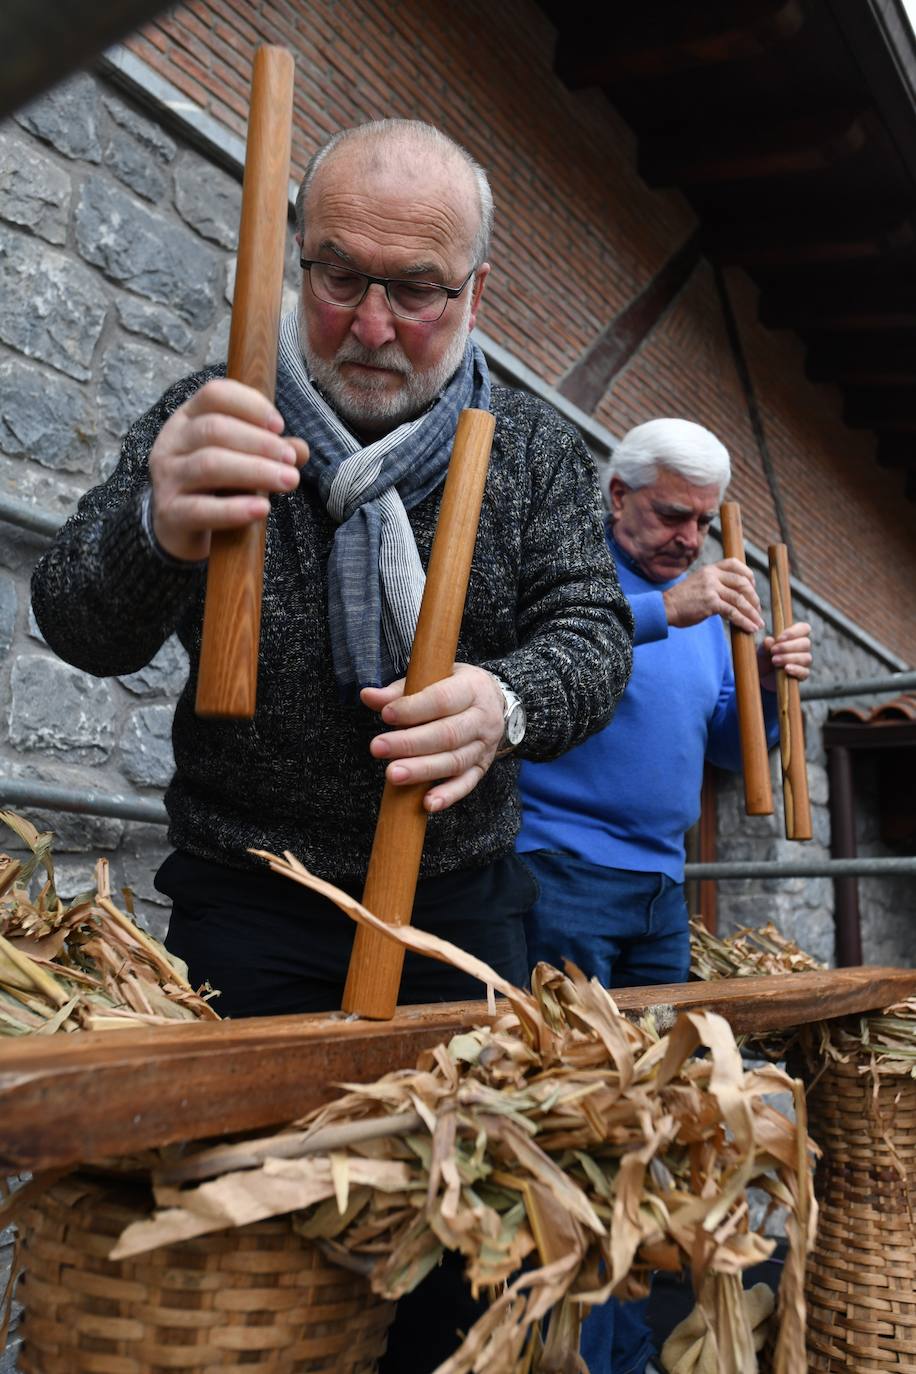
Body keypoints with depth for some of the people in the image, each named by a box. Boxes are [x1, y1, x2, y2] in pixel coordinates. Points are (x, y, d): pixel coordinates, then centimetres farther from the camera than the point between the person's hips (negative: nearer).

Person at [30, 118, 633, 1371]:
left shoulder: (533, 448, 3)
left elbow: (595, 631, -3)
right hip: (252, 910, -1)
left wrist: (510, 701, -28)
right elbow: (78, 628, -9)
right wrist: (157, 531, -34)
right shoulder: (219, 421, -2)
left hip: (464, 904, 2)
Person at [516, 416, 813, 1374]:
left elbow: (729, 748, 20)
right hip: (563, 871, -7)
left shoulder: (704, 610, 18)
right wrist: (661, 611, -29)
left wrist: (769, 686, 1)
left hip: (660, 884, 8)